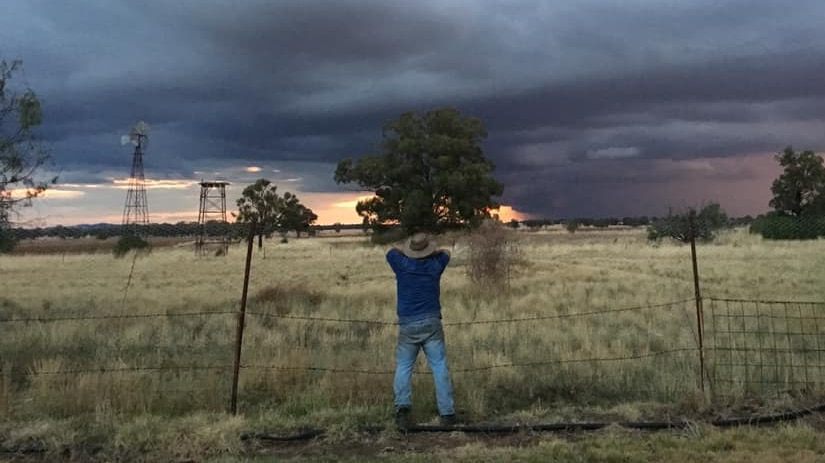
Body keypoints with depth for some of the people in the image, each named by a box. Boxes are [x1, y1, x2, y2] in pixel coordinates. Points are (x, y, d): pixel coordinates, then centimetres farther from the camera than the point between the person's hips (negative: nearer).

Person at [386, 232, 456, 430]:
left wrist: (408, 250, 28)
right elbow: (445, 253, 25)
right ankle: (447, 412, 0)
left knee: (403, 367, 6)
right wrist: (430, 252, 29)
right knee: (440, 367, 3)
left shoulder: (402, 264, -2)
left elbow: (392, 250, 21)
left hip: (408, 326, 0)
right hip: (431, 323, 0)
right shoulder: (435, 264, 2)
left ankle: (402, 405, -15)